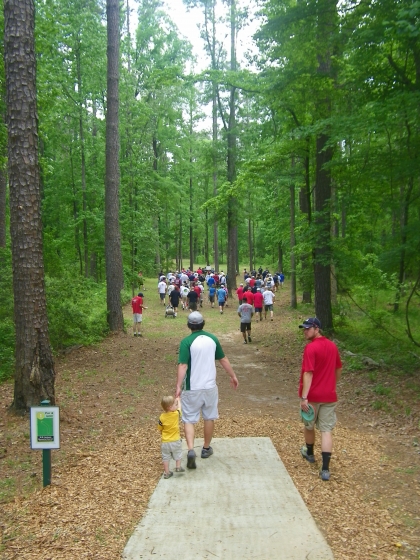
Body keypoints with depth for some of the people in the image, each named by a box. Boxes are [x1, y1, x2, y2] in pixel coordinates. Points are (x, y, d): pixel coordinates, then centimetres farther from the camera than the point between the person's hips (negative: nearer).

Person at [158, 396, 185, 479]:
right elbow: (179, 407, 7)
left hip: (165, 442, 2)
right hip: (175, 441, -2)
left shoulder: (162, 417, -11)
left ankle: (166, 473, 16)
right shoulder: (176, 414, -15)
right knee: (178, 455, 22)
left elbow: (160, 429, 0)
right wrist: (178, 400, 24)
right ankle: (178, 467, 24)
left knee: (166, 457, 12)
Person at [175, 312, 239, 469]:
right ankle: (206, 449, 31)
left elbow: (183, 366, -20)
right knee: (209, 418, 18)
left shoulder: (186, 342, -12)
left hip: (192, 388, -3)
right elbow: (223, 360, 9)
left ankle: (191, 450, -14)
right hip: (210, 386, 3)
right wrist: (233, 376, 20)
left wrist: (178, 386, -20)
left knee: (189, 419, 5)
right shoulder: (212, 339, 1)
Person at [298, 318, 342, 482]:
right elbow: (338, 369, 16)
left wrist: (304, 397, -23)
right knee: (326, 430, 3)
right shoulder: (332, 346, 5)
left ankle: (309, 453, 42)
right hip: (329, 396, 5)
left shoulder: (311, 348, -16)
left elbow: (308, 374, -22)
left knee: (309, 426, 20)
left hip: (312, 396, -5)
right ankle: (325, 469, -3)